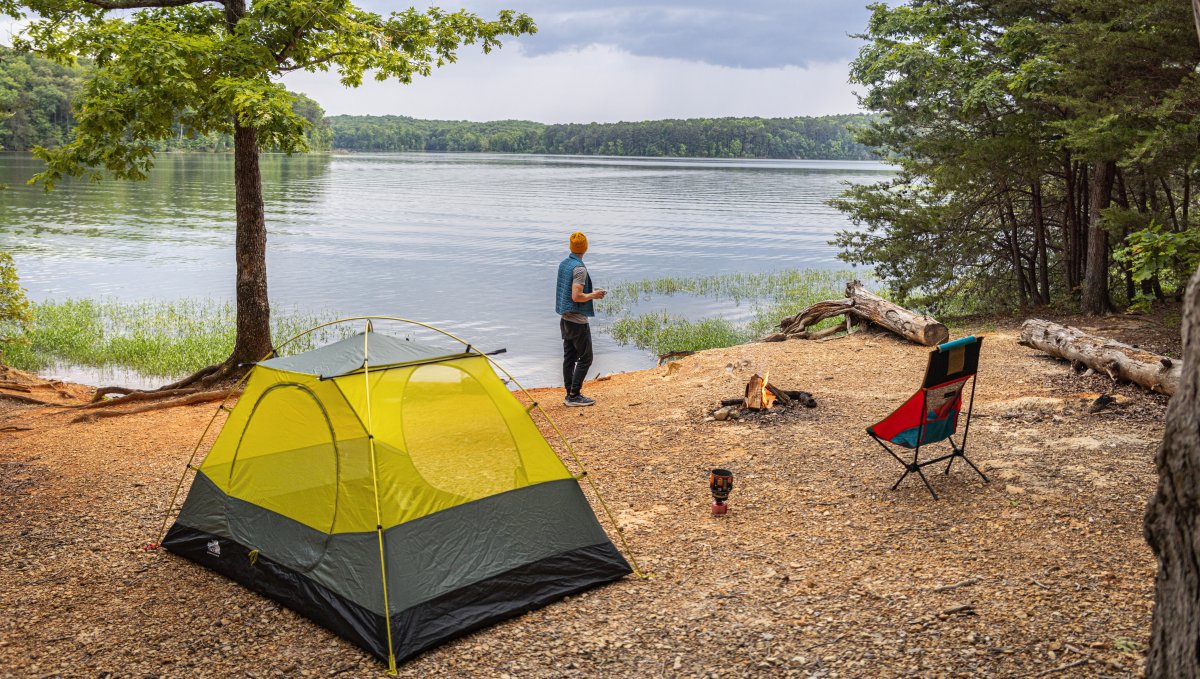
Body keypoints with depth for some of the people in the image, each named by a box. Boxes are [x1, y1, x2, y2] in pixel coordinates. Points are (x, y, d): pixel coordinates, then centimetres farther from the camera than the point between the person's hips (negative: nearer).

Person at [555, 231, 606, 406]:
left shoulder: (563, 264, 8)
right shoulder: (579, 268, -19)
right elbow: (576, 297, -24)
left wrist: (590, 293, 17)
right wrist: (594, 295, -9)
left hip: (565, 318, 9)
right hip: (578, 321, -9)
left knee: (569, 357, 11)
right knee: (585, 358, -2)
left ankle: (570, 395, 14)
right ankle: (574, 396, -4)